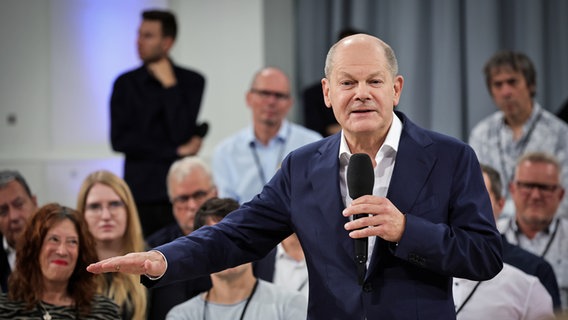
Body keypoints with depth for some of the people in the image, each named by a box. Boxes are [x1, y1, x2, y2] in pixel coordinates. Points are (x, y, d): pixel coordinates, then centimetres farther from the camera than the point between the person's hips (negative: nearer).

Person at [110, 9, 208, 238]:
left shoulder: (192, 81, 4)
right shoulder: (126, 84, 9)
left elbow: (183, 133, -8)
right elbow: (120, 140, 0)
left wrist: (170, 85, -6)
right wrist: (175, 151, -4)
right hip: (141, 191, 1)